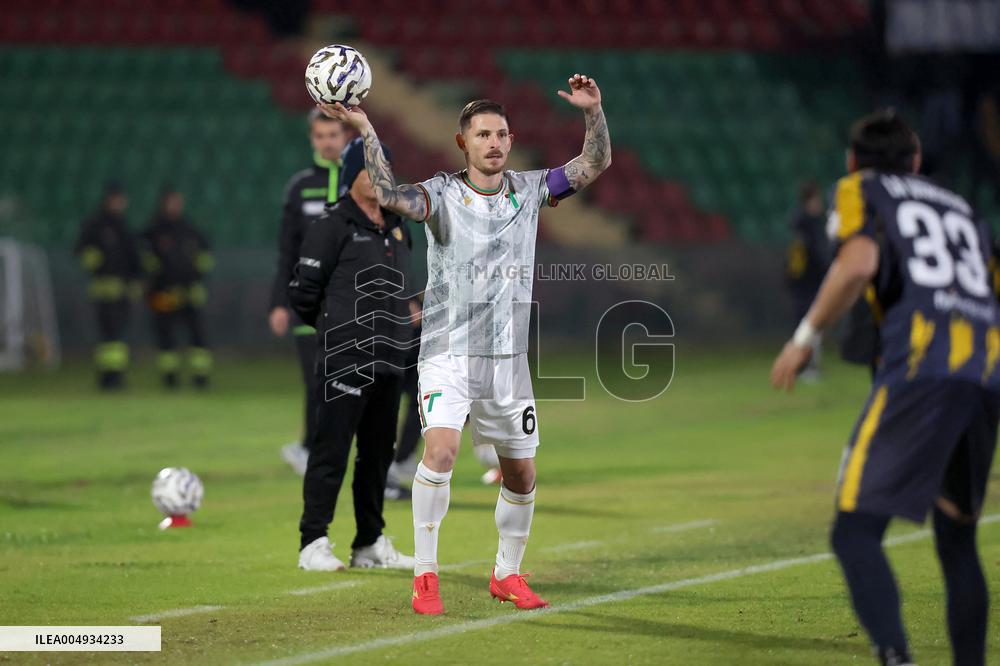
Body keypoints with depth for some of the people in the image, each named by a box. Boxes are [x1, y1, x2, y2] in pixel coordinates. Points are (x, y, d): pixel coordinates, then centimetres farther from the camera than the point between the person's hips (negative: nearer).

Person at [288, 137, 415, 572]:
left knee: (378, 454, 11)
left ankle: (371, 544, 18)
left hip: (390, 358, 8)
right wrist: (332, 328, 6)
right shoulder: (333, 226, -7)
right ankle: (313, 544, -5)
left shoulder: (397, 228, 16)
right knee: (332, 450, -8)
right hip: (347, 358, -8)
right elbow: (302, 291, -7)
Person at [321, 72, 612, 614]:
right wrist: (365, 132, -37)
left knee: (521, 474, 9)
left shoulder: (528, 190, 5)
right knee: (440, 450, -24)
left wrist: (593, 112, -9)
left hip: (508, 358, 4)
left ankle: (508, 574, 29)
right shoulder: (444, 194, -7)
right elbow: (392, 195, -26)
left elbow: (595, 164, 7)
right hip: (449, 353, -4)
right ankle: (425, 575, -15)